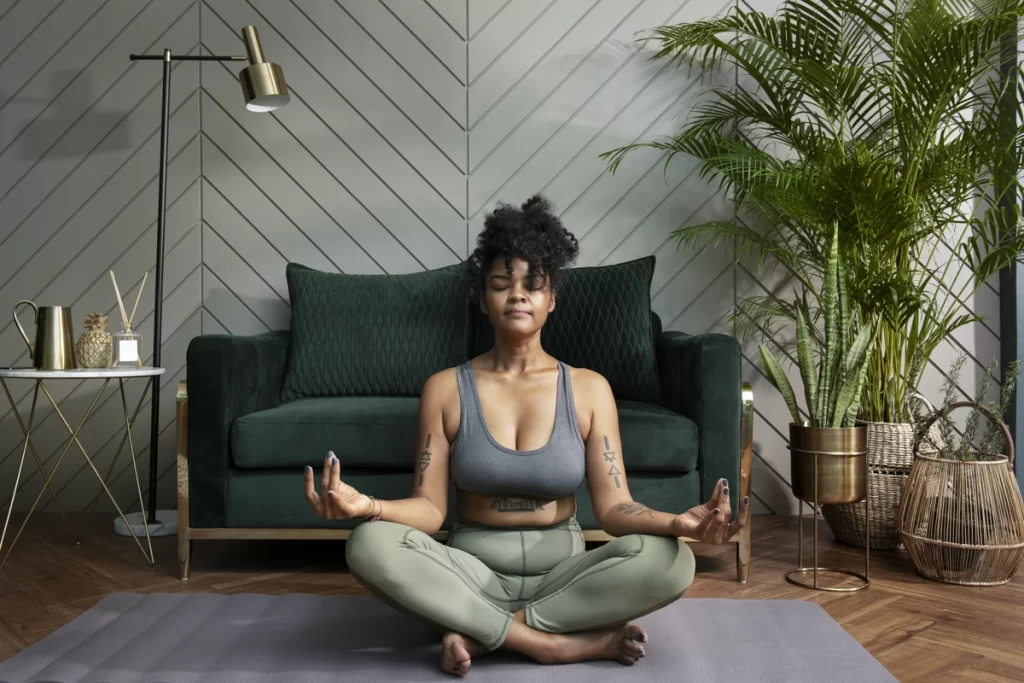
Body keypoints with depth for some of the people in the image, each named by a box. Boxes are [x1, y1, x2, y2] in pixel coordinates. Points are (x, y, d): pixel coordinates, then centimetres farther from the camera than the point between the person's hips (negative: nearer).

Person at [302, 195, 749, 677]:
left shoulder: (589, 388, 0)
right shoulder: (446, 389, 0)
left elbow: (613, 507, -5)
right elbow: (430, 508, -5)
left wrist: (676, 522, -27)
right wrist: (368, 506, -27)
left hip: (561, 573, 1)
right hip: (472, 573, 0)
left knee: (669, 560, -28)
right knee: (370, 545, -30)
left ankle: (479, 633, -20)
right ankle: (565, 643, -26)